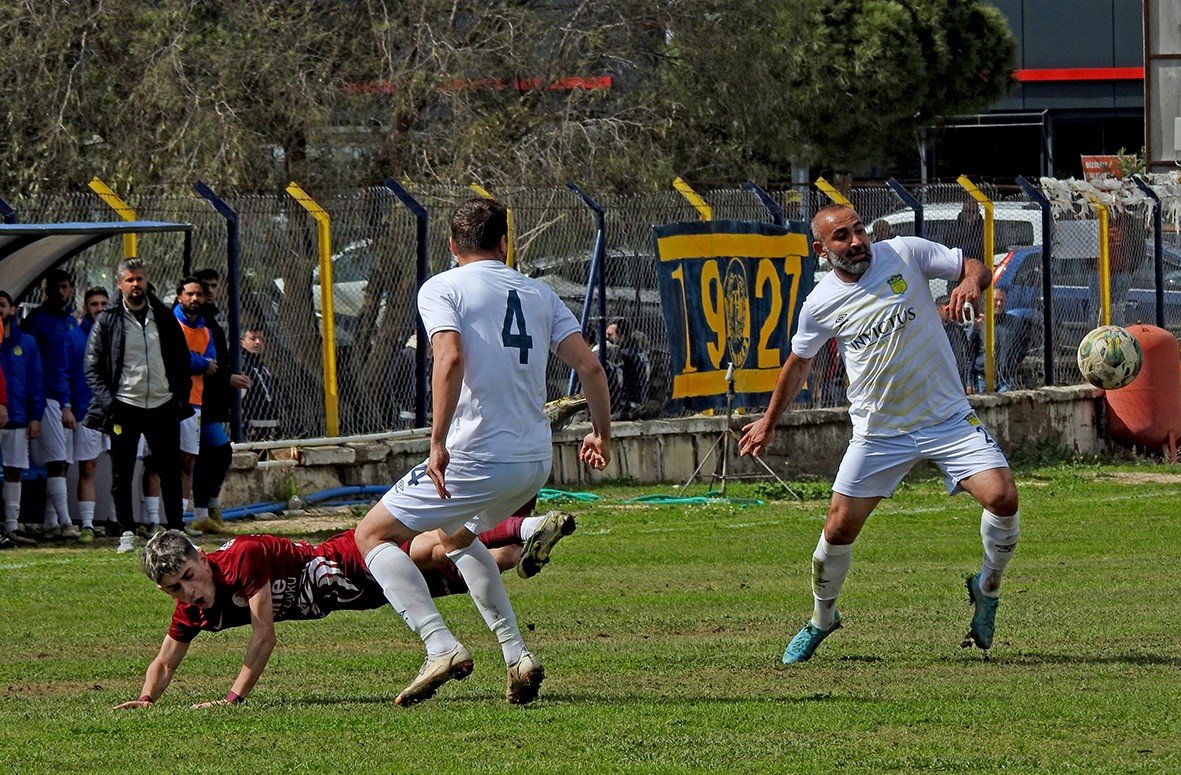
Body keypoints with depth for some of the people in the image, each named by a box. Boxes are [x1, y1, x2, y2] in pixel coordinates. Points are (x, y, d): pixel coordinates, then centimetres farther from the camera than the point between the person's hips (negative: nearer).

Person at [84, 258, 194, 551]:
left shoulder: (164, 316, 7)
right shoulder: (107, 321, -1)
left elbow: (182, 358, 14)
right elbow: (92, 367, -1)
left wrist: (181, 396, 4)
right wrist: (107, 401, -12)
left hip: (163, 406, 2)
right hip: (125, 406, -2)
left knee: (170, 472, 6)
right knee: (121, 475, 1)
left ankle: (177, 530, 14)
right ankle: (127, 532, 11)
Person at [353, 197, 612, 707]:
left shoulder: (441, 289, -1)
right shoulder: (538, 293, 13)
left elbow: (450, 359, -20)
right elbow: (589, 366, 7)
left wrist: (439, 443, -21)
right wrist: (601, 433, 22)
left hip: (476, 456, -6)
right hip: (537, 461, 6)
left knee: (372, 535, 8)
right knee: (457, 536, 32)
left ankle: (441, 646, -12)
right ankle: (517, 655, 18)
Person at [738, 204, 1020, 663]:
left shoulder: (905, 255, -7)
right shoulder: (821, 304, -3)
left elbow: (975, 268, 0)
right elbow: (799, 362, 14)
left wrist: (971, 282, -24)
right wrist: (769, 422, 21)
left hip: (949, 418, -1)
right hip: (879, 431, 1)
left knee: (1002, 497, -19)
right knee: (839, 528, -2)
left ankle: (987, 590, 8)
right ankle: (821, 620, 26)